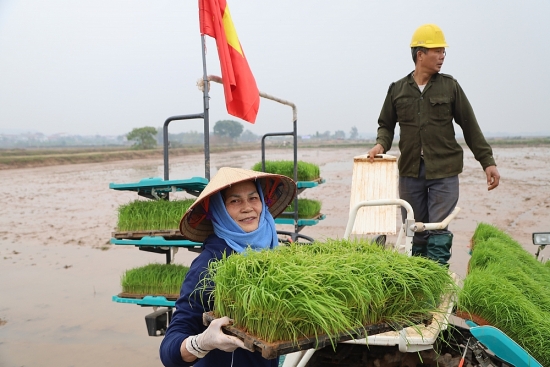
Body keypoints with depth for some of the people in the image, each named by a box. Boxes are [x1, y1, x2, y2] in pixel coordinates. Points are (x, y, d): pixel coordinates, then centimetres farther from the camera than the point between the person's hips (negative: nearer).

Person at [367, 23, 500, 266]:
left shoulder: (450, 86, 3)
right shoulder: (397, 89, 5)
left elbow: (470, 127, 5)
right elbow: (386, 124, 15)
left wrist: (487, 161, 3)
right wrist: (381, 144, -6)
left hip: (443, 171, -1)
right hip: (410, 171, 2)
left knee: (439, 230, -4)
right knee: (414, 230, 9)